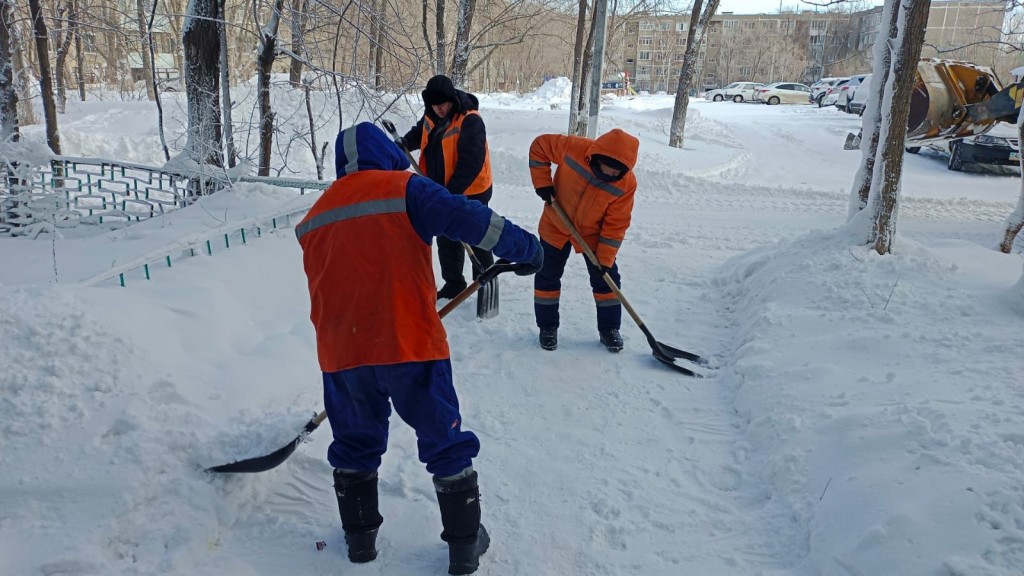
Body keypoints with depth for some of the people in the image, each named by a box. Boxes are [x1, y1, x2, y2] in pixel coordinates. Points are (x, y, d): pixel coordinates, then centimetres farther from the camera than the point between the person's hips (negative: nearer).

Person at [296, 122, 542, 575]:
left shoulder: (315, 216, 17)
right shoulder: (403, 188, -1)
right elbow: (468, 219, -14)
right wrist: (525, 248, -4)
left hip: (341, 352, 5)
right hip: (409, 344, -4)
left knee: (355, 444, 25)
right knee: (447, 444, 12)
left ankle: (359, 538, 36)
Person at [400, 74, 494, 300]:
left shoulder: (470, 120, -25)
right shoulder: (431, 116, -1)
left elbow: (471, 163, -28)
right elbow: (420, 133, 19)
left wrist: (451, 191, -29)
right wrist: (405, 143, -4)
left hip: (471, 192, -7)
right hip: (442, 191, 8)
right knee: (446, 239, 15)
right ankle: (453, 283, 30)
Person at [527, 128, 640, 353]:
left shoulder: (627, 183, -24)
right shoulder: (574, 148, -28)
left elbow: (616, 224, -18)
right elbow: (540, 146, -12)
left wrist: (605, 259, -19)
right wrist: (542, 183, -18)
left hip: (593, 234, 0)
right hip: (556, 226, 0)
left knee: (606, 278, 4)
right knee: (547, 277, 7)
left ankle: (609, 328, 22)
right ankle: (548, 326, 24)